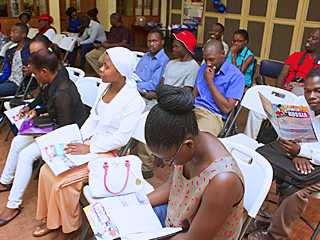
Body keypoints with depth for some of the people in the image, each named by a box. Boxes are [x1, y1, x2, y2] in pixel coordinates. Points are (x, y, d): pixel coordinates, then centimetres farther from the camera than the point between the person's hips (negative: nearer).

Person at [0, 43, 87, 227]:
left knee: (26, 155, -17)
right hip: (59, 129, 11)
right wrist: (36, 112, 7)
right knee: (17, 142, 13)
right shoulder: (57, 82, -1)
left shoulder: (62, 93, -31)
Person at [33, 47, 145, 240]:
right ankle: (53, 219, 18)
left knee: (63, 182, -16)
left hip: (110, 152, -8)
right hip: (91, 143, 8)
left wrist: (89, 148, -19)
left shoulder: (133, 100, -21)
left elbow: (122, 137, -21)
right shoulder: (104, 86, 4)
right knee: (47, 170, -1)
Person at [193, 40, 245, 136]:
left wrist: (210, 81, -10)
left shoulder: (236, 76, -4)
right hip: (193, 108, 6)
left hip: (212, 114, -6)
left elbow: (226, 109, -11)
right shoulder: (204, 67, 18)